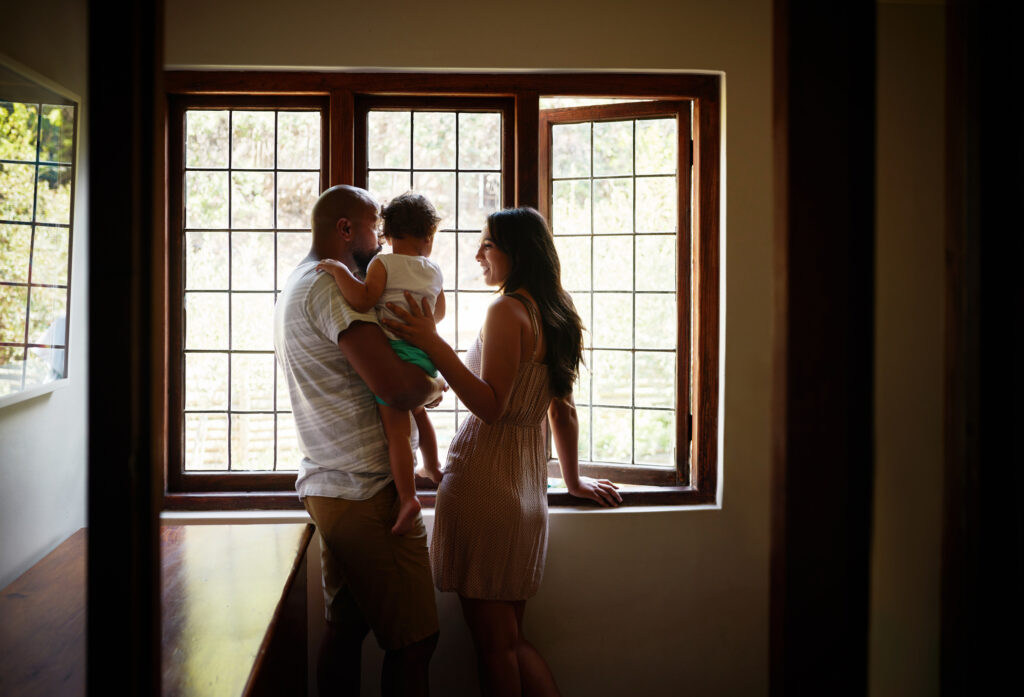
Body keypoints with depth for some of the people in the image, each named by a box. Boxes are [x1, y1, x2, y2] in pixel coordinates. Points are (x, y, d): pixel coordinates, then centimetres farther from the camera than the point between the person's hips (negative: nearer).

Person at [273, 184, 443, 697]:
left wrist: (414, 384, 13)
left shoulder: (297, 286, 19)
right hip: (368, 489, -11)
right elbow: (397, 387, -24)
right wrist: (433, 387, -4)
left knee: (346, 627, 15)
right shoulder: (333, 286, -15)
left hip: (327, 485, 11)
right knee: (413, 639, -4)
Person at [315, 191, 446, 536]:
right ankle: (433, 468, 47)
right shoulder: (434, 271, 12)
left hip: (394, 351, -6)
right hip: (426, 353, 6)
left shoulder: (383, 263, -5)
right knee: (417, 411, 29)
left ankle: (407, 497, -17)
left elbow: (363, 301, -20)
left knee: (395, 428, -9)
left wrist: (340, 270, -12)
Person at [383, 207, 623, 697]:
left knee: (494, 645, 1)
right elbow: (563, 411, 20)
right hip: (528, 487, 9)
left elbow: (490, 406, -19)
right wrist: (573, 479, 30)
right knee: (510, 640, 17)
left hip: (483, 480, -9)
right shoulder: (555, 316, 15)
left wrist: (433, 345, -23)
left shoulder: (507, 310, -10)